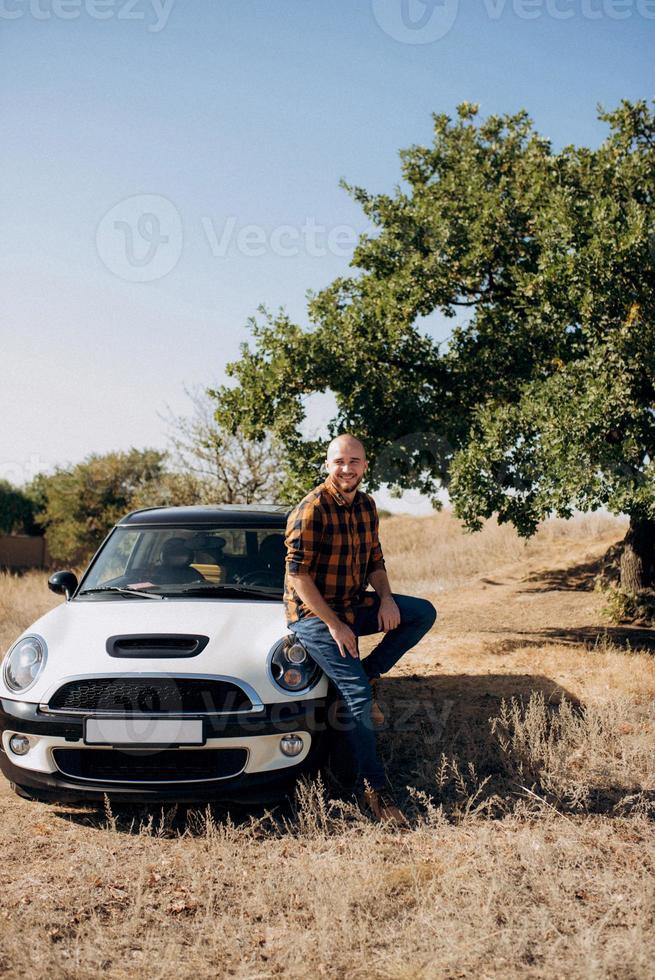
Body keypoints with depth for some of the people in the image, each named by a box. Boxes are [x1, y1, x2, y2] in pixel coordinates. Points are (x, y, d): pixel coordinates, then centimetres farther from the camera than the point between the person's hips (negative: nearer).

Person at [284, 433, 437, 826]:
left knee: (424, 613, -7)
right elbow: (298, 574, -20)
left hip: (354, 605, 7)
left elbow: (375, 561, 15)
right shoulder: (312, 509, -18)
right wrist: (333, 625, -20)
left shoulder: (366, 506, 6)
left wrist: (386, 598, -6)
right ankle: (373, 787, -5)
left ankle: (366, 675, -2)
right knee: (358, 695, -17)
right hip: (313, 614, -7)